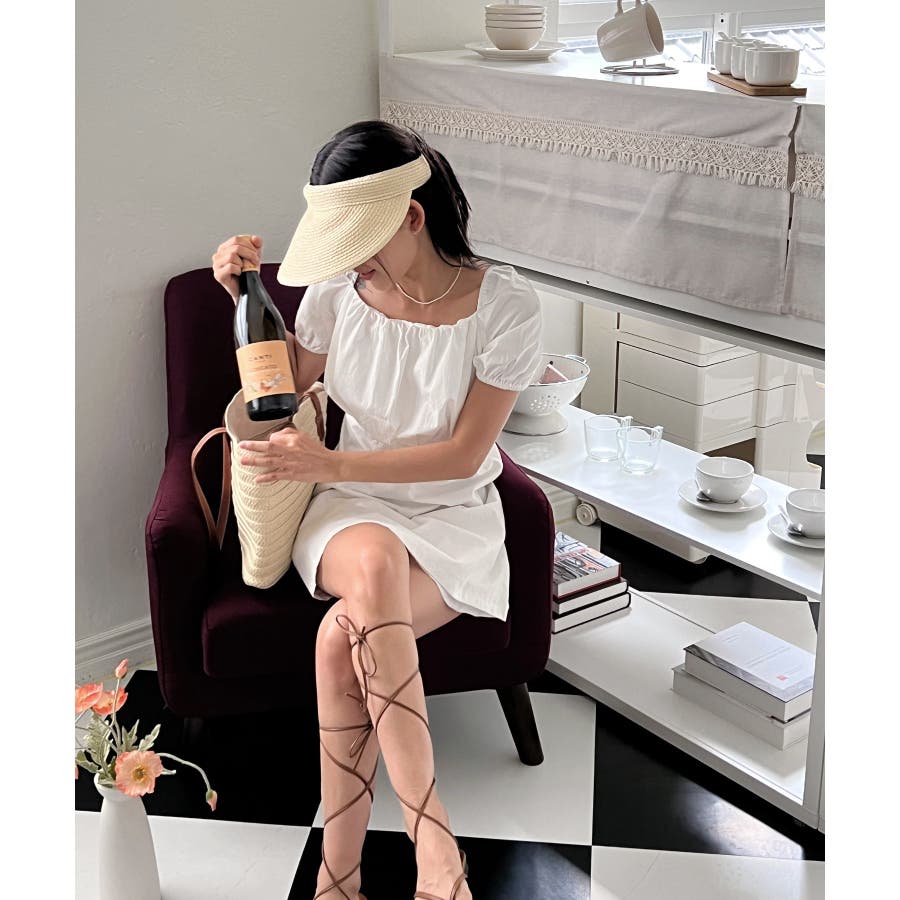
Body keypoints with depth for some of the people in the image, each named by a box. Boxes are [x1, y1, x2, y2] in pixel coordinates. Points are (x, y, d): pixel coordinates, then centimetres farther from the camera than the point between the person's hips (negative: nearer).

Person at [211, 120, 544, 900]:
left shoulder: (505, 304, -14)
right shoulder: (338, 288, -4)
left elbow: (463, 454, -14)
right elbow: (287, 383, 14)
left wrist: (329, 464, -20)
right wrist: (245, 294, -2)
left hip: (454, 518, -2)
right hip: (354, 512, 2)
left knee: (343, 634, -32)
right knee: (376, 559, -36)